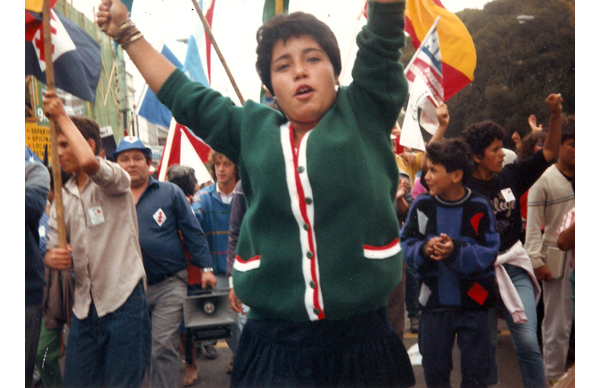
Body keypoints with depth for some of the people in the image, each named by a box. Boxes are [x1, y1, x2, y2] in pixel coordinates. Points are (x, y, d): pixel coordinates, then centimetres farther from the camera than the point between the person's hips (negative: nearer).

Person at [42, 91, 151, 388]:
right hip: (84, 305, 6)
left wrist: (62, 116, -15)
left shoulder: (115, 181, -5)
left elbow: (88, 162, -28)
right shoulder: (62, 198, 15)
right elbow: (52, 250, 14)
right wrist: (52, 258, -11)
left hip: (123, 300, -6)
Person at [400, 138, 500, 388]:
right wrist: (423, 249, -20)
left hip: (473, 302, -2)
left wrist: (456, 250, -28)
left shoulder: (479, 208, -11)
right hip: (434, 302, 2)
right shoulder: (421, 205, -4)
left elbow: (489, 253, -12)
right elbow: (405, 243, 0)